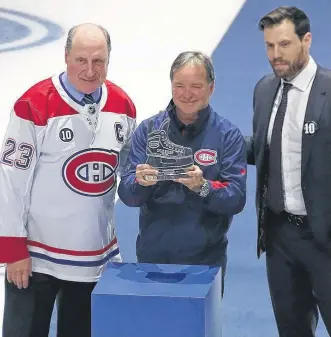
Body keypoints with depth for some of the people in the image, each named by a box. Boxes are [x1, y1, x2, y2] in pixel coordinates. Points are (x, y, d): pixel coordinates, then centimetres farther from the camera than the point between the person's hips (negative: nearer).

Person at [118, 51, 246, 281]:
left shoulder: (228, 135, -4)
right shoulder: (148, 130, 0)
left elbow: (237, 199, -11)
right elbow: (127, 195, -4)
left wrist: (203, 187, -28)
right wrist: (140, 182, -25)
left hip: (205, 259, -1)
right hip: (152, 255, 2)